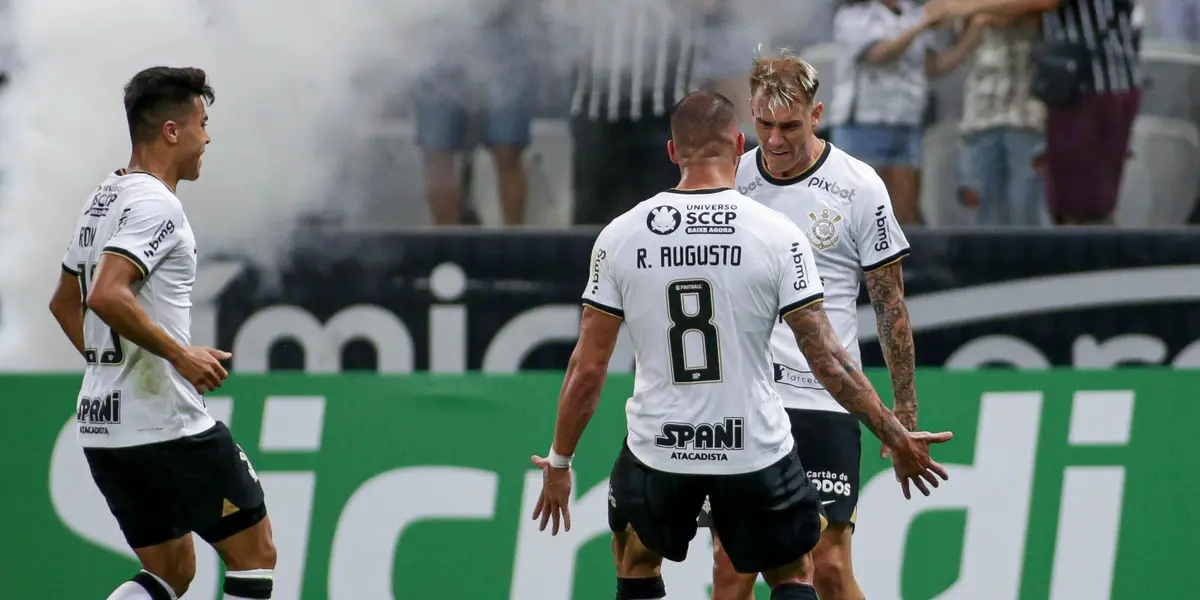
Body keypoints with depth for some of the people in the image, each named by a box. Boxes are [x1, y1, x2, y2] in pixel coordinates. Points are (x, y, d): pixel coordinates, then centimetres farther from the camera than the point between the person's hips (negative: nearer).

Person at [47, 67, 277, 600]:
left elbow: (65, 303, 26)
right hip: (165, 425, -9)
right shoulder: (155, 204, -15)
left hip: (102, 426, 9)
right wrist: (181, 355, -21)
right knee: (254, 554, 3)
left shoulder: (102, 201, 15)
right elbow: (107, 296, -28)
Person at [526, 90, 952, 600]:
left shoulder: (620, 236, -5)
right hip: (756, 450, -1)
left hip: (657, 451, 1)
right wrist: (895, 438, 2)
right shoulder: (777, 235, -9)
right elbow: (826, 358, -9)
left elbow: (588, 367, -1)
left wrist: (559, 462, 12)